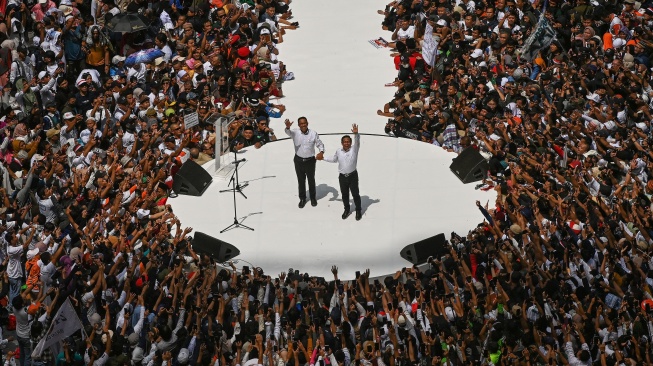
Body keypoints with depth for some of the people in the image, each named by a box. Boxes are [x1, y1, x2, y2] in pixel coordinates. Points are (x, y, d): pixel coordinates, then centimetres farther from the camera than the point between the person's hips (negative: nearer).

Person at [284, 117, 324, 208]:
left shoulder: (313, 134, -8)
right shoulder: (295, 133, -11)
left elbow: (320, 144, 0)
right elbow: (288, 132, -32)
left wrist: (321, 152, -22)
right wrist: (287, 127, -56)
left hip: (310, 160, 0)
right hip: (299, 160, 0)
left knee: (311, 180, 16)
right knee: (301, 180, 13)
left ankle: (313, 198, 34)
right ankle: (302, 198, 28)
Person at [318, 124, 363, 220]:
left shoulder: (354, 149, -9)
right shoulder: (338, 151, 3)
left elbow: (357, 142, -29)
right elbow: (334, 159, 22)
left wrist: (356, 134, -47)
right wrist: (323, 158, 22)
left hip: (353, 175, -3)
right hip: (342, 176, 3)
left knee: (355, 194, 6)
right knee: (344, 194, 16)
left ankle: (359, 211, 22)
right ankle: (347, 210, 33)